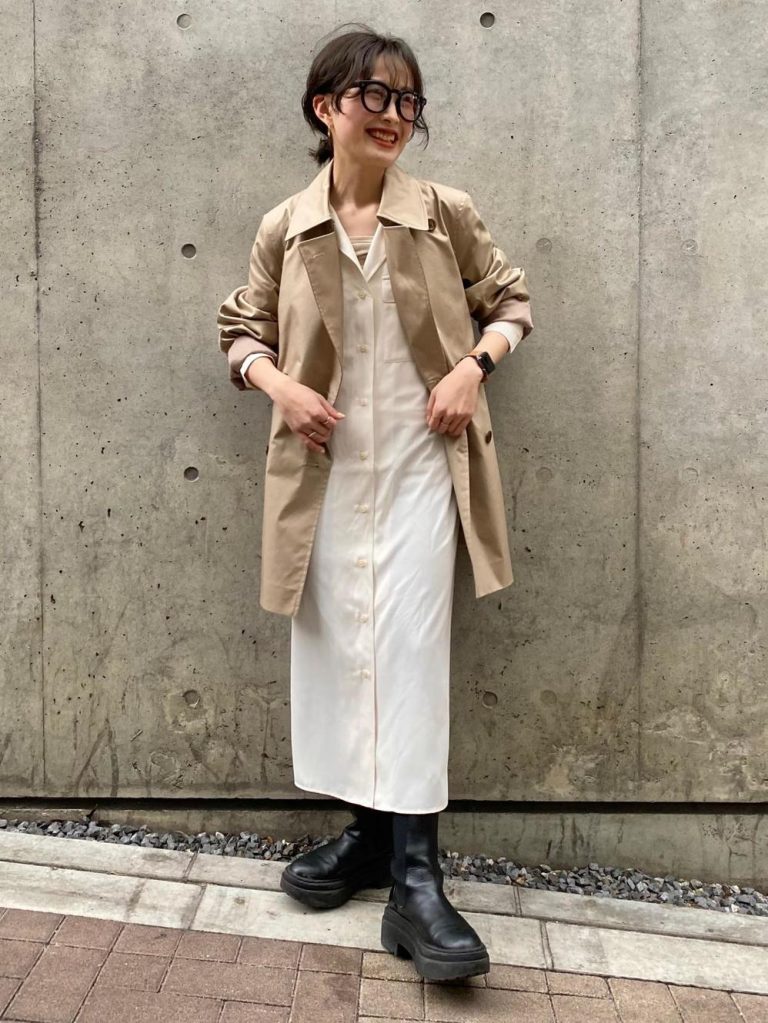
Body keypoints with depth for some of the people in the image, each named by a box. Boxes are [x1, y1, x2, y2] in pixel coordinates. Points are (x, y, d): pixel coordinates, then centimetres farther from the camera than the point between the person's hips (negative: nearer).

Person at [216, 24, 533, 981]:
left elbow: (509, 298, 11)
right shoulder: (283, 230, 4)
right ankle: (367, 828, 25)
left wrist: (473, 365, -7)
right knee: (333, 644, 7)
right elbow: (242, 329, 14)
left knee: (408, 645, -8)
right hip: (326, 466, 3)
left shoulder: (445, 212, 1)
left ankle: (415, 874, -1)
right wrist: (280, 385, -6)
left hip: (418, 464, -2)